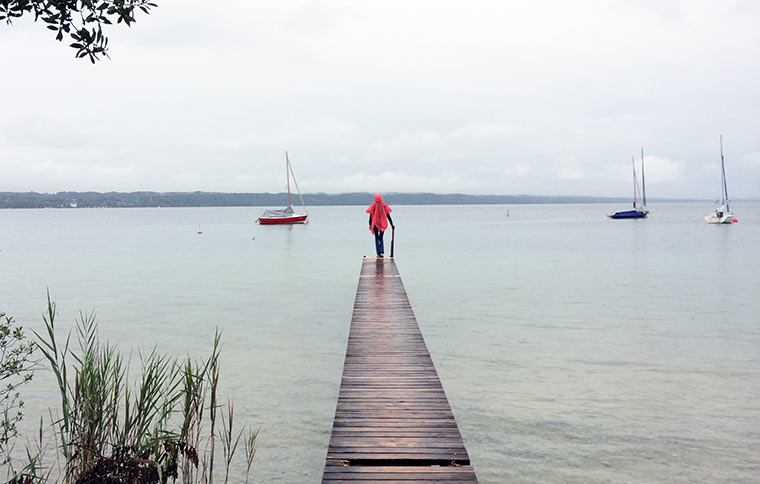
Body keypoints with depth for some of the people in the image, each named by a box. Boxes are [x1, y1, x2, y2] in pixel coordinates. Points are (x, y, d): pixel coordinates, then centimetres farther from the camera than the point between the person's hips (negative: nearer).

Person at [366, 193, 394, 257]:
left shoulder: (373, 206, -4)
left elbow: (370, 215, -9)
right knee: (381, 238, 13)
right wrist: (391, 224, 4)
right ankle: (381, 252, -2)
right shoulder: (384, 205, 1)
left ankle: (378, 253, 0)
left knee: (377, 238, 7)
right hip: (383, 224, 2)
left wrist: (370, 224, -7)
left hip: (375, 224, -2)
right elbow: (388, 215, 0)